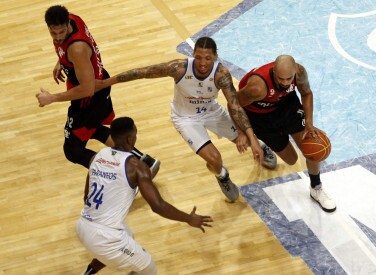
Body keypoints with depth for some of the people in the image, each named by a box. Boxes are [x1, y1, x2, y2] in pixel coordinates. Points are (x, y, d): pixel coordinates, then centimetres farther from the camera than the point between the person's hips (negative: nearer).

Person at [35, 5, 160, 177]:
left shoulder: (77, 49, -38)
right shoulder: (71, 19, -12)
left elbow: (87, 89, -33)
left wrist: (52, 98, -27)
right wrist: (61, 63, 6)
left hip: (91, 98, -10)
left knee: (73, 151, 1)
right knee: (91, 128, 33)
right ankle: (143, 160, 39)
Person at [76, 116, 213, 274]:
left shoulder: (98, 156, 8)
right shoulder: (135, 165, -12)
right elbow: (158, 206, -15)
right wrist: (189, 219, 0)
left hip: (83, 227, 8)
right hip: (106, 236, -8)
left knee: (127, 237, 38)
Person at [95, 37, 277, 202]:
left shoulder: (221, 74, -33)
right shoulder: (179, 68, -37)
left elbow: (235, 107, -34)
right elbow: (143, 72, -28)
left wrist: (252, 138, -44)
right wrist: (105, 83, -22)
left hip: (211, 110, 2)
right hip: (186, 117, -2)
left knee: (242, 139, 17)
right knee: (214, 159, -17)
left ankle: (261, 148, 58)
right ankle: (222, 177, 23)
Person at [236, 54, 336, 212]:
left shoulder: (299, 72, -31)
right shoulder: (258, 87, -44)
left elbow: (306, 93, -7)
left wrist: (309, 123, -14)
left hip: (286, 102, 3)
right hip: (260, 114, -3)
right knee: (291, 160, 8)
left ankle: (316, 190, 27)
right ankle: (267, 147, 44)